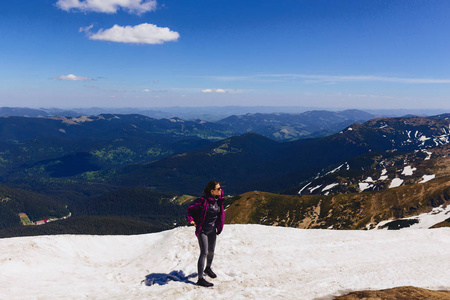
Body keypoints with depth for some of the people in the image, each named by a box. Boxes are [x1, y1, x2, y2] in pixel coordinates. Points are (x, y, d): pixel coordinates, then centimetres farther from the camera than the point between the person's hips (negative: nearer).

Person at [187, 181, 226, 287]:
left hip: (212, 229, 7)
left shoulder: (219, 199, -4)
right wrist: (191, 219, -23)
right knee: (204, 253, -7)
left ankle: (208, 268, 47)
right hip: (203, 230, -7)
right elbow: (190, 209, -15)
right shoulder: (203, 200, -24)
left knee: (211, 251, 21)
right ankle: (200, 279, 2)